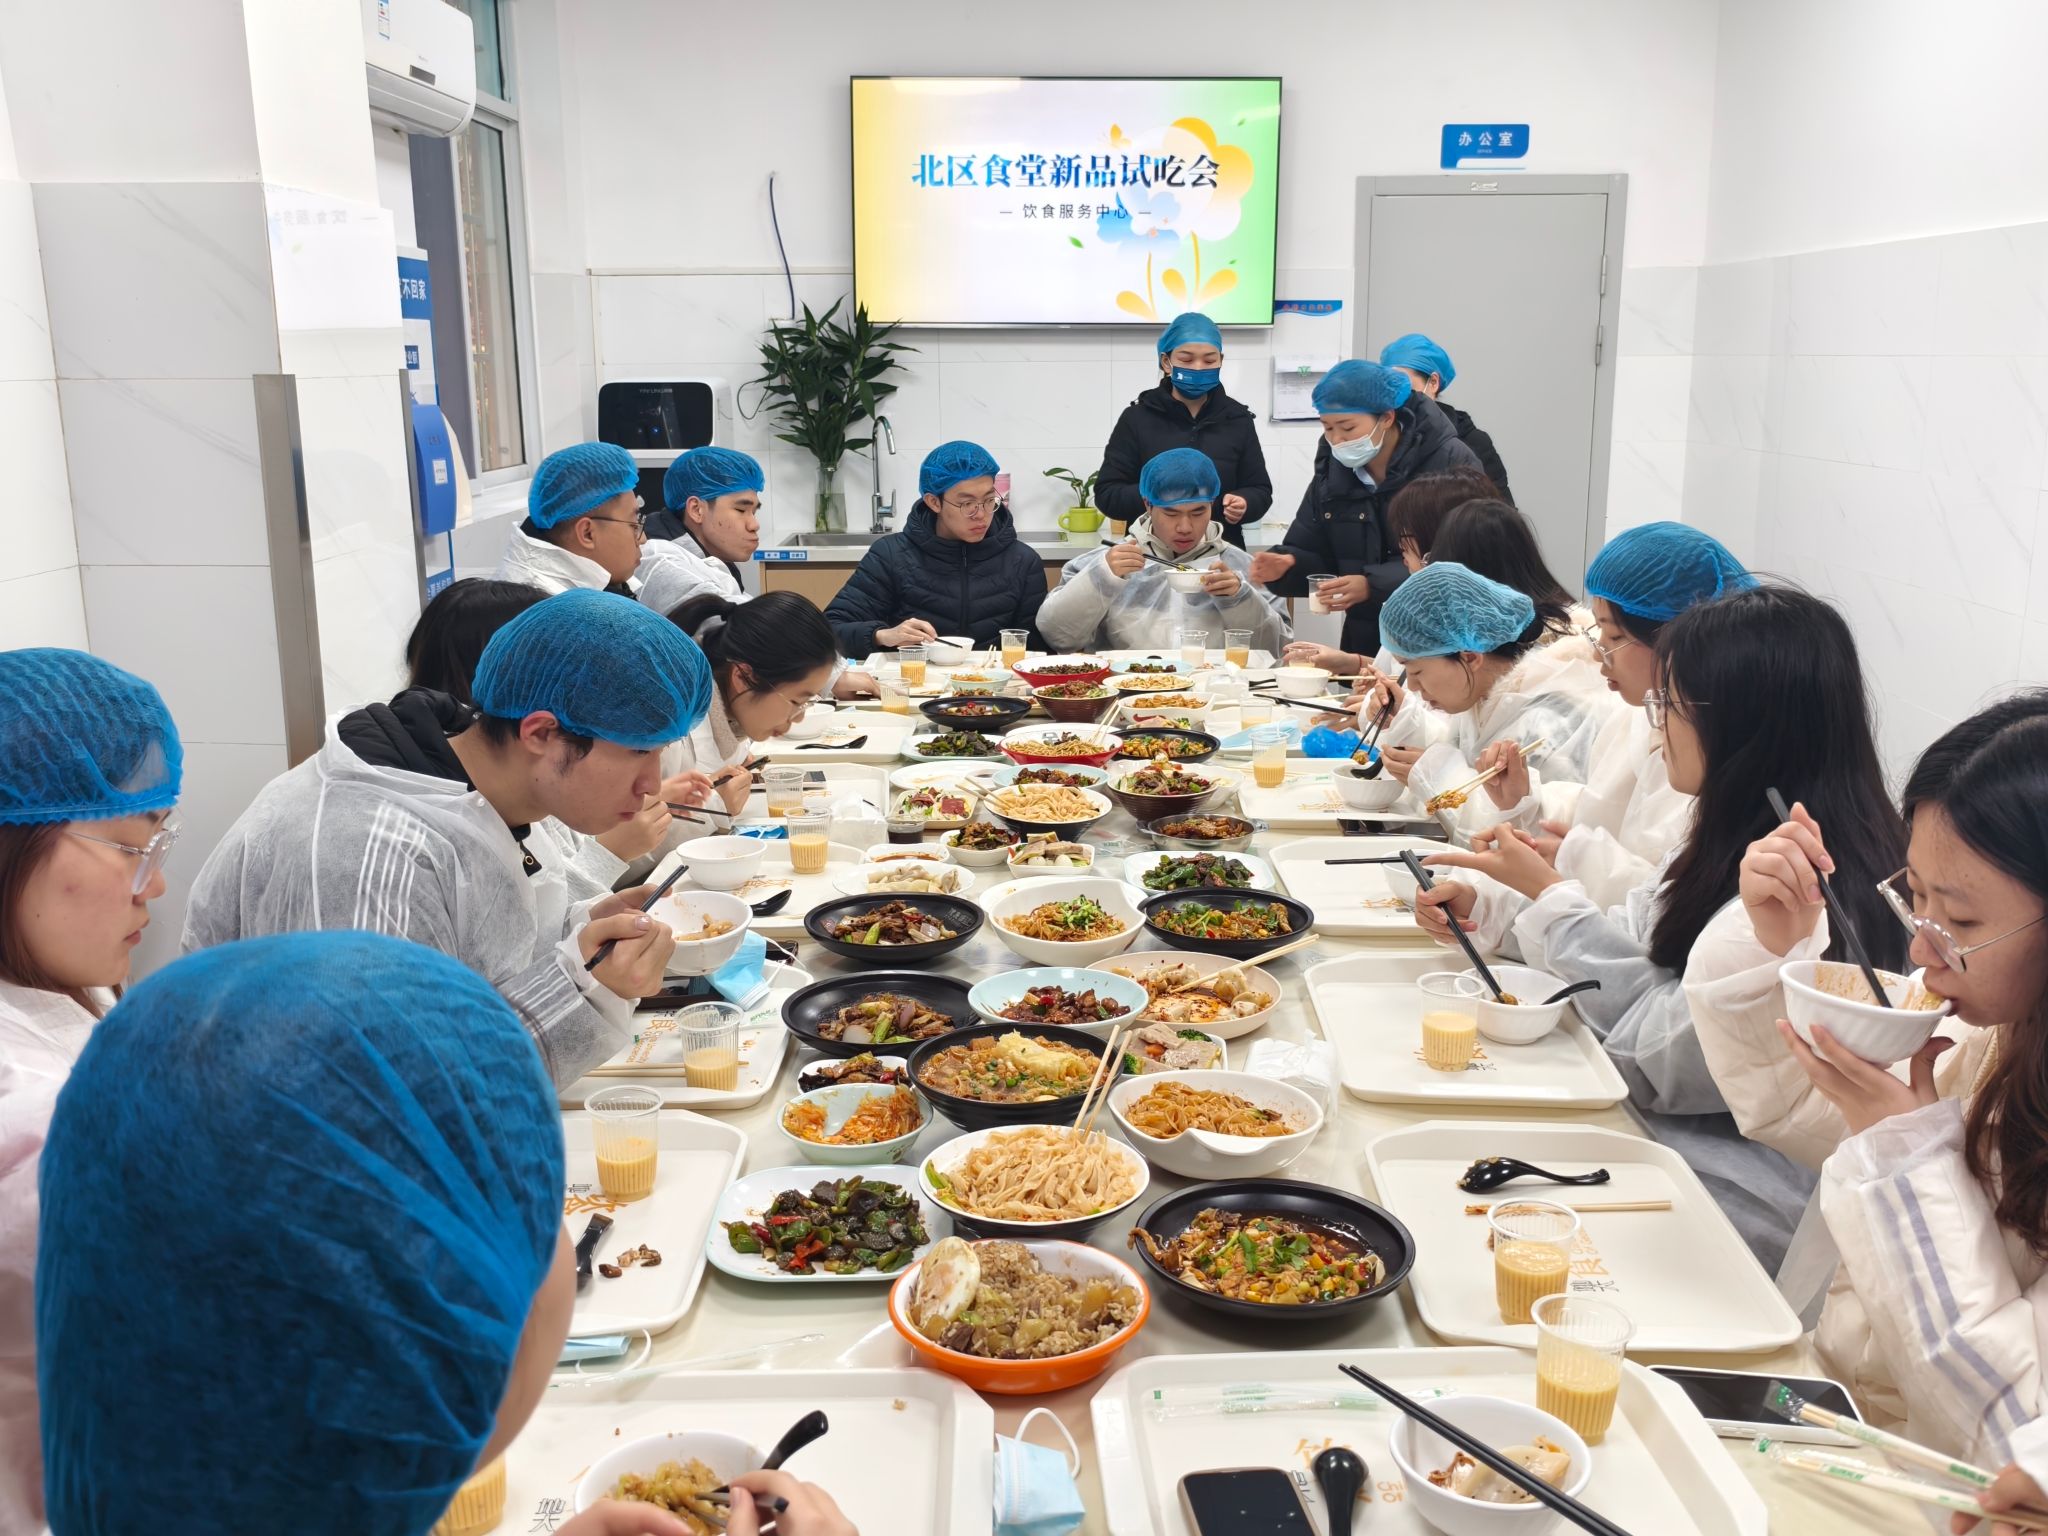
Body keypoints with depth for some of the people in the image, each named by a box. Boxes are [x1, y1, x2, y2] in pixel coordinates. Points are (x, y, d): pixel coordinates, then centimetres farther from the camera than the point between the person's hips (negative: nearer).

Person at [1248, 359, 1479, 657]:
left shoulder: (1451, 463, -10)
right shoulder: (1332, 468, 7)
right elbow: (1313, 553, 9)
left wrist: (1373, 586, -28)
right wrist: (1285, 564, -14)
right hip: (1364, 642, 4)